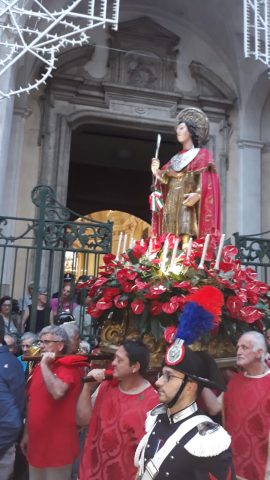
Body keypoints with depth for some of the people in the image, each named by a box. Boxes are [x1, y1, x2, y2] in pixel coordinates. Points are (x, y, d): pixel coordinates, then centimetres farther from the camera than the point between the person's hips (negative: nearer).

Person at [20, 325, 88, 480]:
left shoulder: (69, 367, -15)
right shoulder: (39, 367, 8)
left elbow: (58, 392, -33)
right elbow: (32, 402, 14)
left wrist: (44, 364, -23)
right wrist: (27, 433, 15)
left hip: (58, 444, -7)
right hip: (36, 442, 7)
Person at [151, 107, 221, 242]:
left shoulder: (202, 155, 8)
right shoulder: (175, 159, 24)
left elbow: (207, 181, -6)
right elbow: (166, 180, 16)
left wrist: (198, 194, -23)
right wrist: (156, 172, -2)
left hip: (188, 202, -5)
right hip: (171, 204, 5)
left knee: (186, 235, -19)